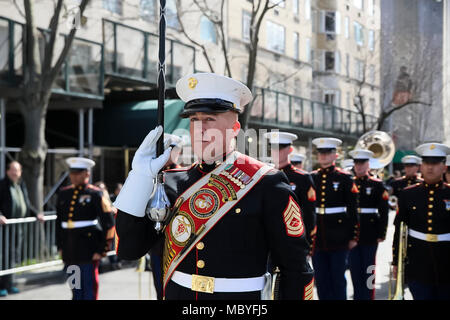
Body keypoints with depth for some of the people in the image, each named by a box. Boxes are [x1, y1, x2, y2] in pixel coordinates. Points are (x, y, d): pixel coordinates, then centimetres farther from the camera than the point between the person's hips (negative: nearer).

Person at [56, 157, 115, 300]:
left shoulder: (95, 194, -6)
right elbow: (59, 222, 19)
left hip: (88, 251, -5)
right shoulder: (64, 193, 10)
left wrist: (102, 250, -9)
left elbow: (109, 224, -7)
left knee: (89, 290, 0)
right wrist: (60, 246, 14)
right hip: (70, 253, 5)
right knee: (76, 290, 13)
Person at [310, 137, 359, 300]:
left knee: (338, 279, 3)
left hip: (339, 237, -3)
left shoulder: (344, 178, -1)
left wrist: (354, 236, -4)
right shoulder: (311, 178, 7)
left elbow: (353, 209, -1)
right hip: (317, 237, 3)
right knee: (321, 279, 7)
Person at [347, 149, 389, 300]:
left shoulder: (377, 184, -1)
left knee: (368, 269, 4)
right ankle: (358, 295, 18)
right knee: (354, 269, 8)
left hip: (370, 235, -3)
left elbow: (384, 211, -4)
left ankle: (368, 296, 14)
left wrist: (381, 233, -8)